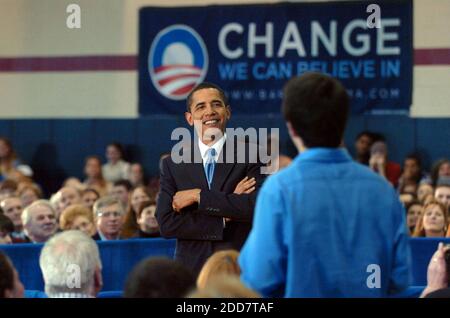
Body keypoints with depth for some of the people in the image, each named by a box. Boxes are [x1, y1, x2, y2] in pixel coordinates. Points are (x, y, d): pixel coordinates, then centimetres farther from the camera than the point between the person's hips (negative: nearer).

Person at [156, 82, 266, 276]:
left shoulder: (249, 155, 2)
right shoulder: (173, 164, 7)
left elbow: (255, 206, -13)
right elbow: (166, 224, -3)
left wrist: (198, 196, -12)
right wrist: (224, 218, -11)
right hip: (192, 268, 1)